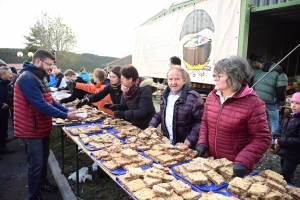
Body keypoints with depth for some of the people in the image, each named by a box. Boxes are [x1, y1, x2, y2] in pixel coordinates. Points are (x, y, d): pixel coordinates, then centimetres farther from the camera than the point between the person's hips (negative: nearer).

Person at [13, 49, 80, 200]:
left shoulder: (39, 77, 10)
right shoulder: (28, 79, -23)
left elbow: (49, 100, 13)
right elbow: (41, 105, -30)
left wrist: (66, 110, 0)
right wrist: (65, 116, -25)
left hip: (42, 128, 10)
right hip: (32, 130, -10)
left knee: (44, 159, 23)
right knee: (36, 163, 3)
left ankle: (42, 182, 44)